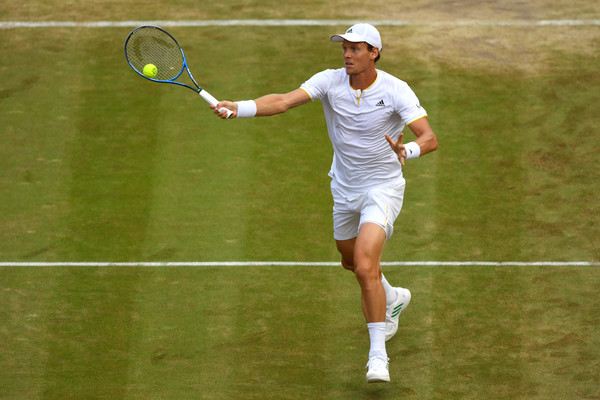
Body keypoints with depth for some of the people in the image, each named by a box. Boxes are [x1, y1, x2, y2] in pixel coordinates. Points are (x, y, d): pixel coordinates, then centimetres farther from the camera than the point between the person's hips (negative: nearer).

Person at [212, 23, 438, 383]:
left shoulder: (396, 91, -21)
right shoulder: (330, 81, -12)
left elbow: (430, 139, -28)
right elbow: (285, 101, -25)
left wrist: (407, 151, -51)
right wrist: (238, 108, -41)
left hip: (383, 187, -6)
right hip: (345, 188, 6)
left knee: (366, 266, -23)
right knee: (352, 261, 26)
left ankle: (378, 354, -15)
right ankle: (392, 299, 59)